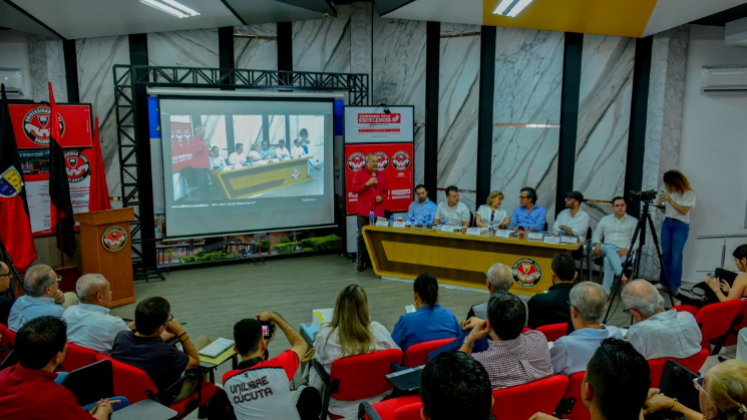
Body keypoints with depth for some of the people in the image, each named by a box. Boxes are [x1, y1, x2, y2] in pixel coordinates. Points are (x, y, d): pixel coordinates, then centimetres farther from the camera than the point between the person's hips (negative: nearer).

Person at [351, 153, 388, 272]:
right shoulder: (360, 174, 3)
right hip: (363, 211, -2)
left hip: (378, 211, 2)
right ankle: (361, 262, 7)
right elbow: (354, 190, -6)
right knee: (362, 236, -1)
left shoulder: (381, 175, 12)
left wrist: (382, 198, -5)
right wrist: (367, 184, -15)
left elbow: (385, 191, 16)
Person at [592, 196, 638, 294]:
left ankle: (606, 290, -38)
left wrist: (626, 249, -17)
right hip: (606, 249, 2)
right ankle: (622, 276, -52)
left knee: (608, 260, -36)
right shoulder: (605, 219, 19)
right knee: (610, 248, -38)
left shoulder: (633, 221, 10)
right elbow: (597, 234, 17)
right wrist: (597, 244, -5)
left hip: (623, 252, -2)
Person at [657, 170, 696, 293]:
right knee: (665, 254, 6)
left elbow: (684, 210, -14)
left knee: (676, 256, -7)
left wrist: (671, 201, -18)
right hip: (667, 223, 5)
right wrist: (660, 204, -7)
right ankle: (664, 282, 13)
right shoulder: (669, 192, 7)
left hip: (681, 226, -5)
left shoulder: (689, 193, -6)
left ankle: (674, 285, -3)